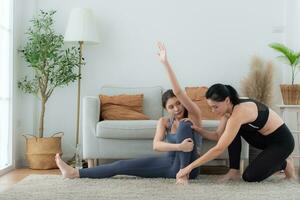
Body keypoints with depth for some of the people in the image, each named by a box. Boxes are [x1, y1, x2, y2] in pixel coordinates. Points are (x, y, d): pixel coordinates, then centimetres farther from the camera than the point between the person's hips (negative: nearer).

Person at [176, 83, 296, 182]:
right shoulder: (229, 109, -6)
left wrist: (190, 167, -34)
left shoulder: (239, 112, -33)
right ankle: (234, 171, 1)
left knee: (250, 176, -13)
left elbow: (219, 149, -34)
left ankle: (285, 164, 10)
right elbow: (218, 136, 0)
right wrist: (197, 129, -18)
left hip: (282, 141, -8)